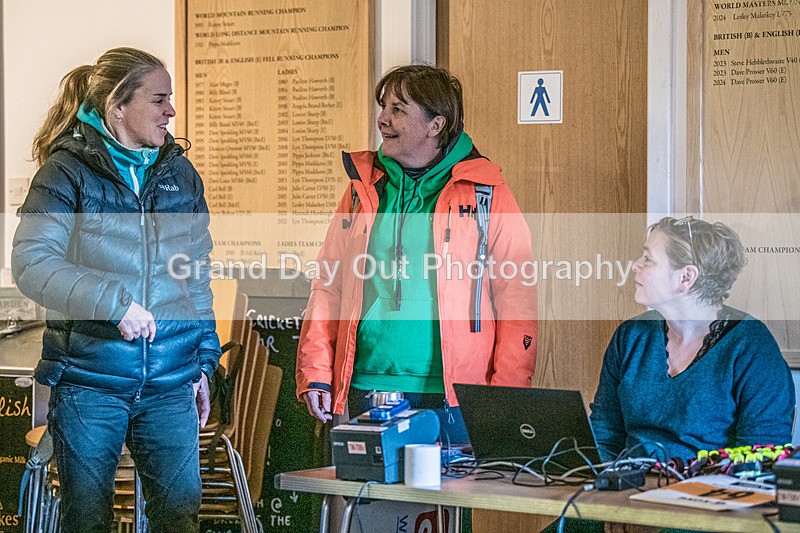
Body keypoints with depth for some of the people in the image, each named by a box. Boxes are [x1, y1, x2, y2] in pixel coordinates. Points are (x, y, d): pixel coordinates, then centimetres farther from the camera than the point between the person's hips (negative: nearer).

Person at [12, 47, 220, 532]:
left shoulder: (181, 175, 11)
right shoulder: (67, 171, -4)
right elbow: (31, 264, -14)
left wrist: (204, 363, 15)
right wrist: (113, 303, -22)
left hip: (169, 383, 4)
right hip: (88, 380, -3)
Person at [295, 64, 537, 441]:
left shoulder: (485, 193, 0)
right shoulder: (364, 190, 12)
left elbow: (517, 301, -4)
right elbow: (327, 288, 12)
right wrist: (315, 377, 3)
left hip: (451, 397, -3)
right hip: (365, 391, 3)